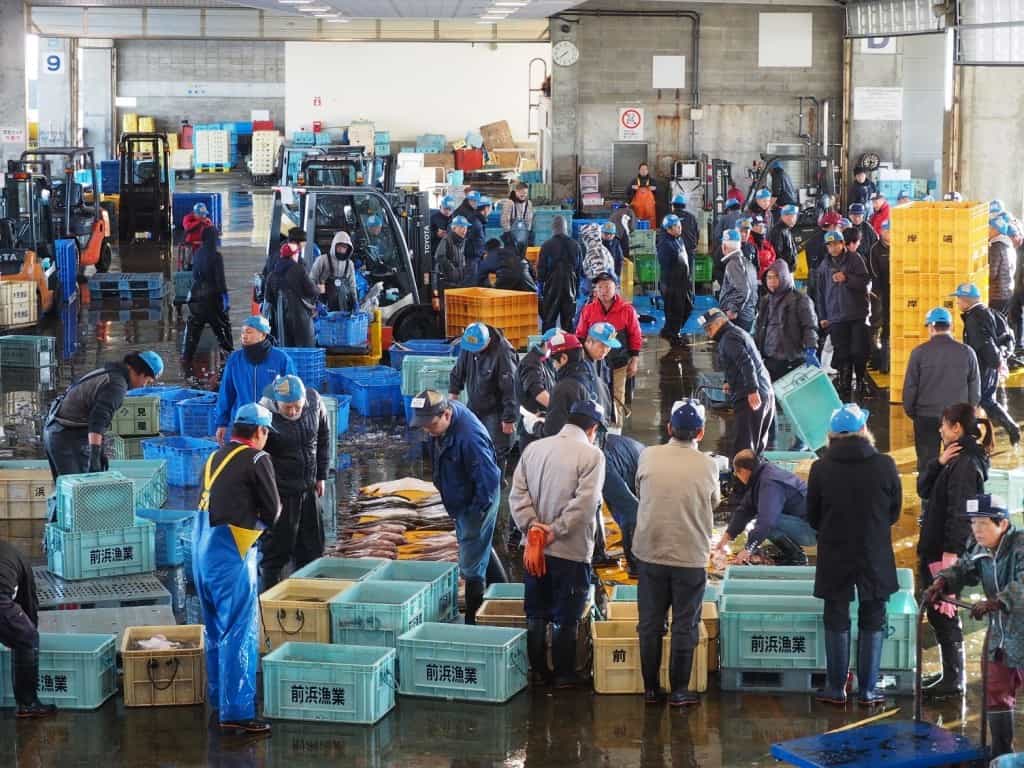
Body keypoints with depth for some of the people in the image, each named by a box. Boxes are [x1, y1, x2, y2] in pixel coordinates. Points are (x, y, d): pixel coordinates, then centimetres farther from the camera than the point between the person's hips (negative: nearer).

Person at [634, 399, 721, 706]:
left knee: (650, 624, 13)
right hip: (691, 557, -2)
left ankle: (651, 688, 18)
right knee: (685, 626, 9)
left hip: (650, 553, 2)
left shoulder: (648, 457, -7)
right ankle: (679, 690, 13)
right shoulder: (707, 465, -10)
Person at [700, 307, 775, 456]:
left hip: (749, 399, -10)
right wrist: (731, 383, 23)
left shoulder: (729, 339, -9)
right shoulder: (740, 333, 22)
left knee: (742, 446, -12)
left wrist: (752, 389, -28)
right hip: (767, 394, 10)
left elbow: (746, 361, -22)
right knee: (758, 445, 14)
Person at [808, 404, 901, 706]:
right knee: (872, 623, 12)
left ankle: (836, 688, 17)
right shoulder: (885, 466, -12)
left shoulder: (821, 468, -12)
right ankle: (867, 690, 14)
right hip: (875, 557, 0)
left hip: (834, 557, 0)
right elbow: (895, 512, 1)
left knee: (837, 622, 13)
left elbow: (813, 516, -1)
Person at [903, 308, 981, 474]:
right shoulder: (967, 352, -3)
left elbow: (910, 386, -5)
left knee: (927, 463, 7)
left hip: (926, 417, -1)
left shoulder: (919, 352, -9)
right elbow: (975, 388, 3)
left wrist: (909, 411, 9)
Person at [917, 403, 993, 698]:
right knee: (937, 613, 16)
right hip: (934, 549, 10)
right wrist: (938, 463, -3)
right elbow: (923, 489, 13)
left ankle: (954, 680, 4)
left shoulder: (965, 464, -18)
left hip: (947, 551, -10)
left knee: (944, 614, -3)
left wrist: (952, 551, -24)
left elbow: (960, 511, -22)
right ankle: (951, 673, 25)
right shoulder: (954, 460, 12)